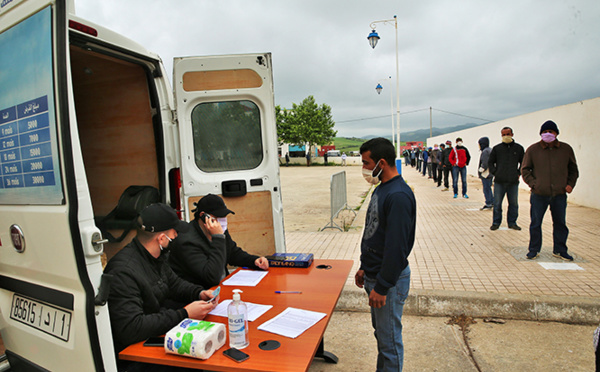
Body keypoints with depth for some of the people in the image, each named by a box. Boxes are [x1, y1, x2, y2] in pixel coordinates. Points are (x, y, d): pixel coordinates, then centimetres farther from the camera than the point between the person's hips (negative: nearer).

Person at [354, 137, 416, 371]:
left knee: (389, 339, 7)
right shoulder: (381, 189, 9)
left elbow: (397, 246, -25)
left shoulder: (399, 195, -23)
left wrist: (382, 286, -20)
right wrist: (364, 268, 18)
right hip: (375, 274, 10)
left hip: (390, 279, -10)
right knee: (380, 332, 24)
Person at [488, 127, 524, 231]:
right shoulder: (497, 148, 5)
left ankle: (512, 222, 19)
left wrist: (519, 173, 5)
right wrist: (495, 173, 0)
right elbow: (490, 162, 12)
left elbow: (523, 163, 17)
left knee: (514, 203, 7)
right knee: (497, 203, 2)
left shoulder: (519, 148, 8)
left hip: (513, 182, 1)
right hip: (499, 182, -1)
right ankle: (496, 222, 12)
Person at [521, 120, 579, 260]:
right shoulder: (532, 150, 0)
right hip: (539, 194, -2)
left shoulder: (566, 149, 6)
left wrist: (570, 184, 3)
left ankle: (560, 250, 25)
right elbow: (525, 170, 4)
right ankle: (534, 250, 18)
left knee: (560, 224, 11)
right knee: (535, 223, 4)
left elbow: (573, 170, 17)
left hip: (560, 195, 2)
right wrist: (533, 183, -9)